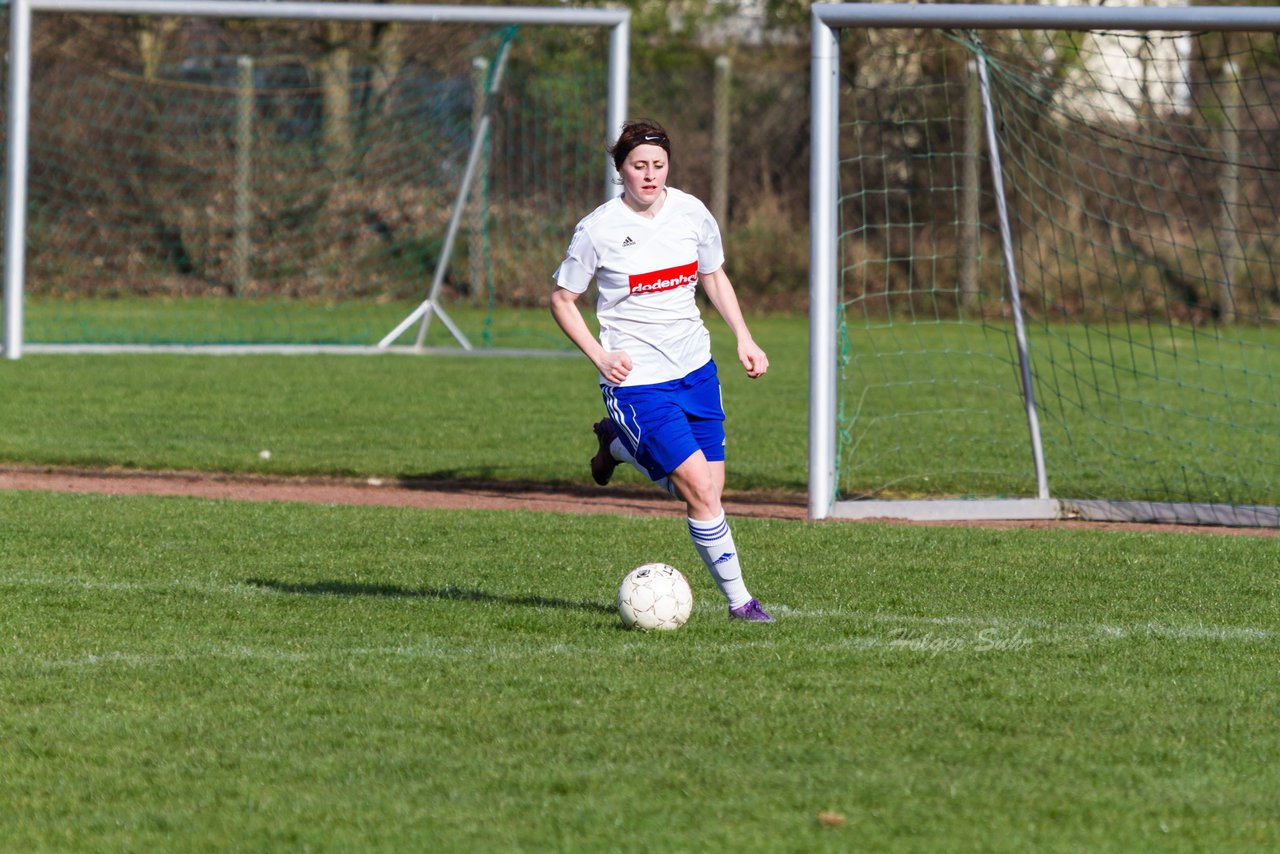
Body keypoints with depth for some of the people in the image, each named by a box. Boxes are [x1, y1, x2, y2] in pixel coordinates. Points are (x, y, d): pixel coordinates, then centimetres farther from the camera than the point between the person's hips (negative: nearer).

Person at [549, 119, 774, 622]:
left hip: (695, 367, 5)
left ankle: (619, 445, 30)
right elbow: (561, 300, -1)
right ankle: (737, 598, 1)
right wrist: (599, 356, -14)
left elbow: (714, 277, 17)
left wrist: (744, 339, 6)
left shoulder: (692, 213, 0)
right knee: (700, 489, -16)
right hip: (636, 377, -5)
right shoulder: (598, 230, -12)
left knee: (709, 489, 6)